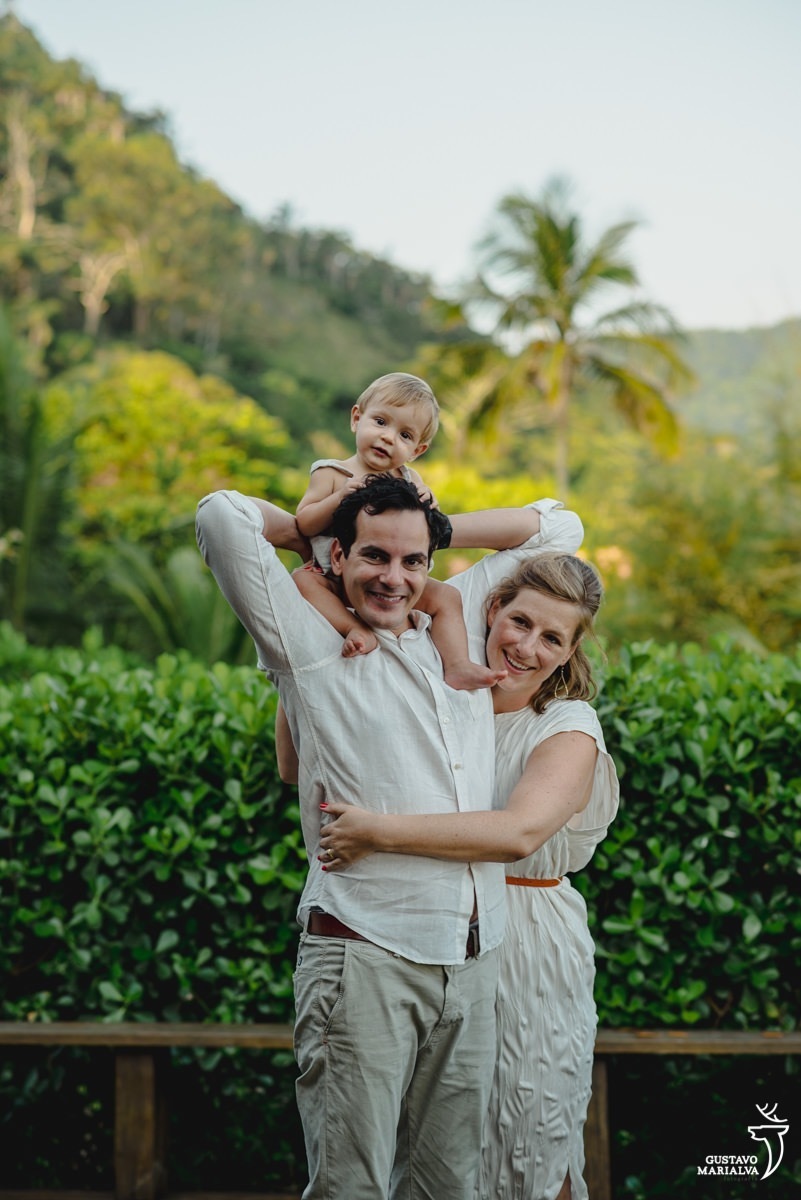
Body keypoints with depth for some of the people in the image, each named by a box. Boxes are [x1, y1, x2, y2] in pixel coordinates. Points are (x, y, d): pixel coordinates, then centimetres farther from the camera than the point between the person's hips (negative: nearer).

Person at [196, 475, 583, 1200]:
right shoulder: (309, 643, 2)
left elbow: (558, 529, 27)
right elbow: (223, 515, -7)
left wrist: (438, 527, 18)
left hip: (474, 964, 5)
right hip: (365, 956, -5)